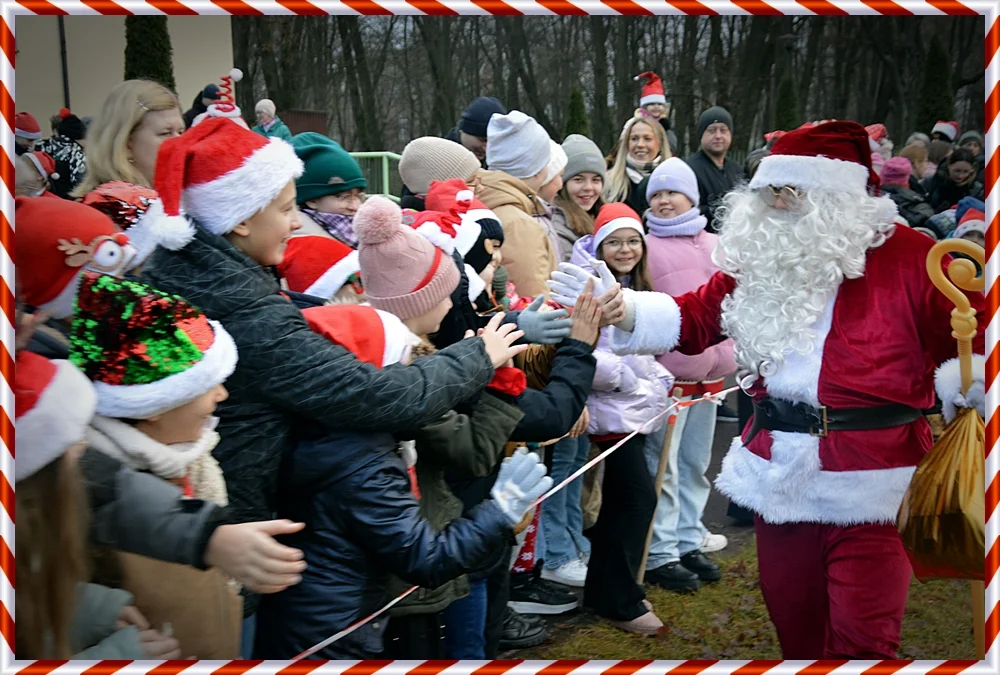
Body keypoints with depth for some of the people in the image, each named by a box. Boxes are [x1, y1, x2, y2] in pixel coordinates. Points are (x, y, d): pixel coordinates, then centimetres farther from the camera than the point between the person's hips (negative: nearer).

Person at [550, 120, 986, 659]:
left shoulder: (904, 254, -4)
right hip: (781, 473, 5)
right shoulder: (759, 260, 9)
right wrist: (617, 308, -4)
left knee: (862, 641, -3)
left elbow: (973, 334, 1)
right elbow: (695, 317, 9)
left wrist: (953, 387, -15)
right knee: (793, 624, 18)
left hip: (872, 479, -4)